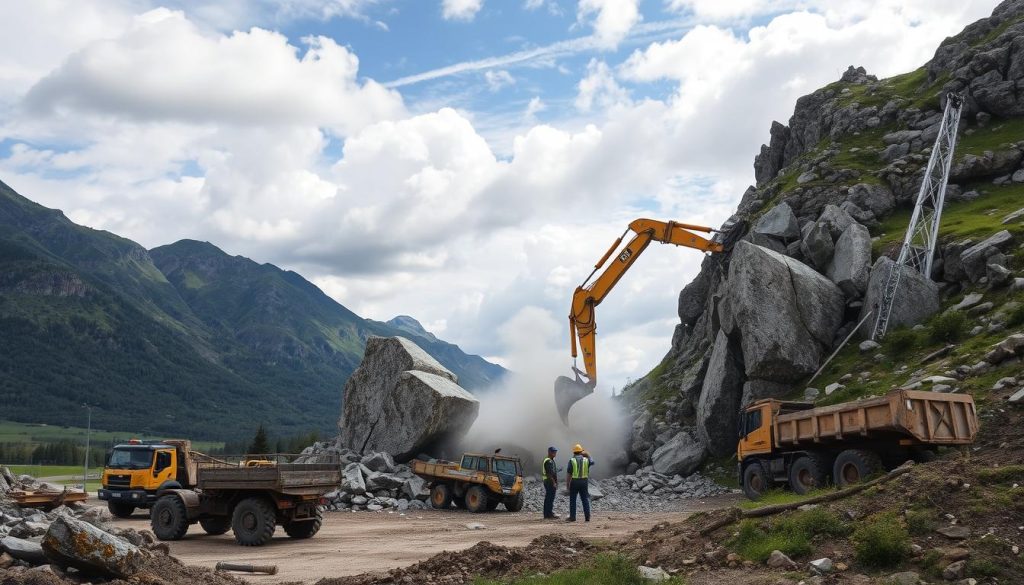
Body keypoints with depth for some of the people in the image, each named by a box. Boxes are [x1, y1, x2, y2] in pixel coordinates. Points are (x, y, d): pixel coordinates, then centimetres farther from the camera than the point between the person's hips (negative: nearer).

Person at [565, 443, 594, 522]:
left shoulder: (572, 460, -6)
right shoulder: (586, 460, 2)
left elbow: (568, 473, -7)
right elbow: (592, 462, 27)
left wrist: (567, 483, -1)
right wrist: (588, 455, 36)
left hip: (574, 482, -2)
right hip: (584, 481, 3)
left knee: (572, 500, 5)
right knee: (585, 499, 7)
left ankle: (572, 517, 3)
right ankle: (587, 517, 4)